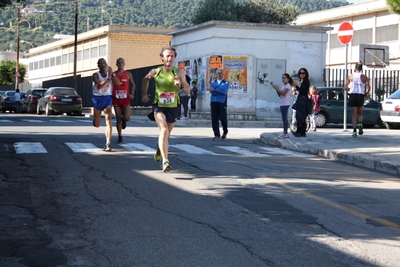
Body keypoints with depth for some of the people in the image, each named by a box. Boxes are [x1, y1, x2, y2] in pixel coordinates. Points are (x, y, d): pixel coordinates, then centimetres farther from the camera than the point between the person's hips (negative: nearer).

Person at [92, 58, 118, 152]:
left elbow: (118, 83, -11)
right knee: (97, 125, 11)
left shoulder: (110, 74, 2)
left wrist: (112, 74, -18)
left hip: (107, 98, 1)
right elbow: (99, 86, -24)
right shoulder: (95, 75, -8)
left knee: (108, 121, -17)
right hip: (97, 98, -1)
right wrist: (108, 78, -29)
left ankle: (108, 144, -21)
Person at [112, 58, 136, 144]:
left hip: (126, 99, 0)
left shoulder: (128, 74, 3)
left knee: (127, 118, -15)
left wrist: (132, 93, 1)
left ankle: (124, 120, 23)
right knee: (118, 119, 3)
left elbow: (133, 84, 15)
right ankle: (120, 137, 15)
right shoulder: (113, 74, 1)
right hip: (116, 99, 0)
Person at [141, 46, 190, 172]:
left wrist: (181, 85, -31)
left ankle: (159, 150, 52)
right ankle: (165, 161, -28)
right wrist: (144, 94, 7)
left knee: (167, 134, 18)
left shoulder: (179, 72, -8)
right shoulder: (155, 72, -6)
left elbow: (188, 91, -11)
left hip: (173, 108, 2)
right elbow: (145, 79, 16)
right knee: (164, 131, -24)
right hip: (159, 106, -2)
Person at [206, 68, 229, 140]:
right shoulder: (213, 82, 16)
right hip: (213, 102, 3)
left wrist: (214, 90, -11)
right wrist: (219, 91, -12)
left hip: (222, 102, -3)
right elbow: (211, 91, 0)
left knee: (223, 118, -2)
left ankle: (225, 132, 25)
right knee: (214, 119, -2)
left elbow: (224, 91, -11)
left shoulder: (226, 83, 7)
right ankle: (217, 135, 1)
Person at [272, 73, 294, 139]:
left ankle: (285, 133, -12)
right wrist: (276, 89, 3)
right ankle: (285, 133, 12)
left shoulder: (288, 86, -7)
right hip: (282, 103, 9)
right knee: (284, 118, 9)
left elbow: (283, 94, -19)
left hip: (285, 103, -9)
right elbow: (279, 95, 16)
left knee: (284, 118, -11)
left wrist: (277, 88, -17)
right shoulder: (283, 86, 19)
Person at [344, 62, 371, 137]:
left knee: (354, 114, 6)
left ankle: (354, 130, -5)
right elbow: (368, 88, -7)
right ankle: (359, 123, -11)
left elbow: (345, 87, 3)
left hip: (352, 95, 0)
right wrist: (365, 94, 10)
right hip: (361, 96, 0)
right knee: (360, 113, 18)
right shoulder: (364, 77, 2)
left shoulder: (350, 76, 4)